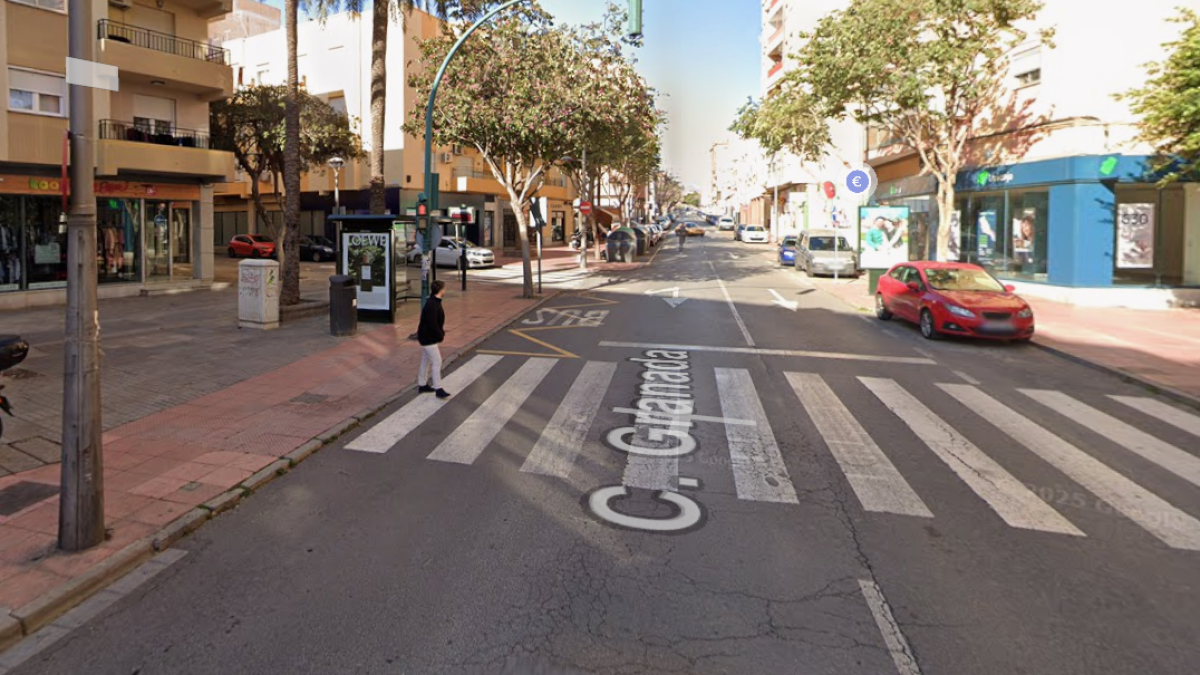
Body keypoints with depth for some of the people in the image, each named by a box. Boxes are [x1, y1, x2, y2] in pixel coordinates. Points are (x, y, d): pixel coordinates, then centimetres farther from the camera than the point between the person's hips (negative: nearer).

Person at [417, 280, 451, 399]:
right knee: (437, 362, -5)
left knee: (426, 361, 19)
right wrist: (441, 335, -14)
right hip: (428, 338, -10)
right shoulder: (432, 305, -26)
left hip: (428, 337, 10)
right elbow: (432, 324, -27)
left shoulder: (434, 302, 6)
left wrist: (441, 330, -1)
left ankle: (422, 385, 31)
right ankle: (438, 389, 1)